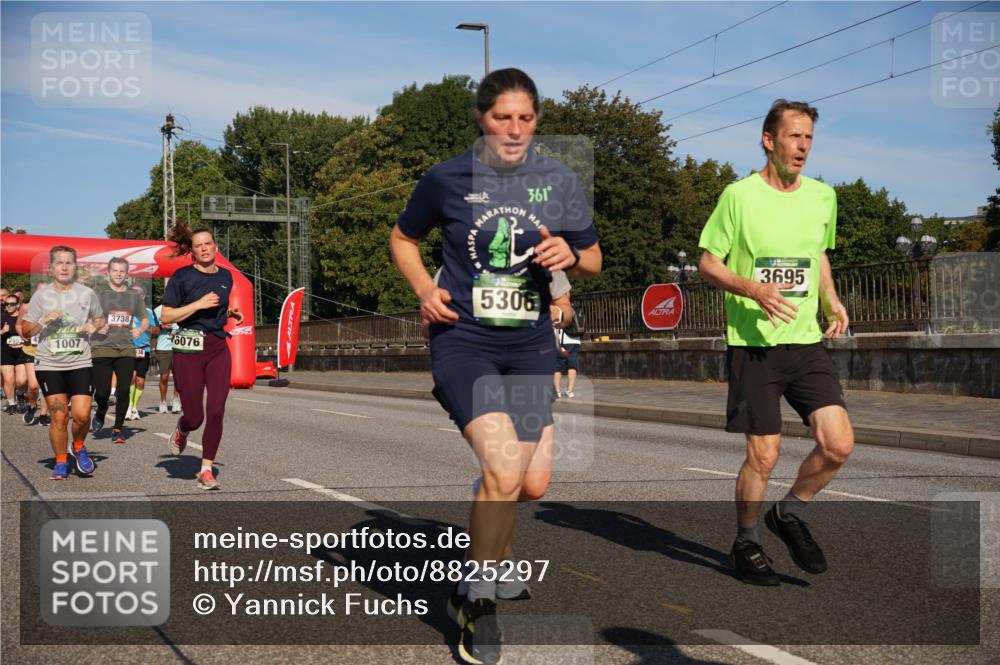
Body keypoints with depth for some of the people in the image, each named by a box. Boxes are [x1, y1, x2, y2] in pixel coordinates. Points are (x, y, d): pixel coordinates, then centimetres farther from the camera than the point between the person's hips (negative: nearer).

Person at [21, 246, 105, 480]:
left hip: (80, 364, 0)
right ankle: (61, 462, 16)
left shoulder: (87, 294, 4)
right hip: (49, 365, 0)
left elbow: (101, 318, 21)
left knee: (81, 415, -10)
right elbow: (25, 331, 6)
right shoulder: (41, 296, 3)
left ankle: (78, 447, 20)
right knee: (58, 416, -2)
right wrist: (44, 321, -12)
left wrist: (94, 325, -2)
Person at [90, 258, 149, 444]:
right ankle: (101, 412, 29)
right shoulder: (98, 293, 3)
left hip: (126, 349, 2)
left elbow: (145, 320, 21)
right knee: (102, 392, -6)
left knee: (124, 390, -4)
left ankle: (118, 428, 12)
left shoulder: (134, 296, 12)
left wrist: (141, 330, 0)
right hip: (102, 348, -2)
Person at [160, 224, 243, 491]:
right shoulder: (182, 277, -5)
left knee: (216, 412, -7)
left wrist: (231, 313, 8)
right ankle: (182, 430, 37)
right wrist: (199, 304, -15)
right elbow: (166, 317, -7)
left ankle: (206, 469, 5)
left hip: (218, 348, 4)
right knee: (195, 418, -1)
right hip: (188, 349, -4)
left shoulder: (226, 276, 11)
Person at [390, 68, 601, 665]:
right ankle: (480, 602, 2)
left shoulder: (560, 180, 3)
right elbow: (403, 239, 12)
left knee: (534, 486, 6)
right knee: (504, 473, -20)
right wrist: (425, 289, -6)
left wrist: (571, 256, -12)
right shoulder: (448, 179, -3)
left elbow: (593, 261, 11)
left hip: (532, 345, 4)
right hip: (464, 340, -4)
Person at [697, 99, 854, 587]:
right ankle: (746, 542, 22)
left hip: (807, 342, 4)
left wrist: (831, 301, 7)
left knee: (838, 444, -8)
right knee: (763, 455, -2)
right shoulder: (739, 195, -6)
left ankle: (790, 515, 19)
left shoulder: (823, 196, 9)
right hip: (753, 345, -4)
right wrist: (754, 290, -19)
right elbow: (708, 262, -3)